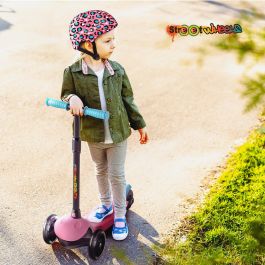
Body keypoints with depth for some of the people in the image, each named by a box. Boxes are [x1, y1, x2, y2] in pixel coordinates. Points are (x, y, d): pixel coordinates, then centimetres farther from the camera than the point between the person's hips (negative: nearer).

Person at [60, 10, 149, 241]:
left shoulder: (117, 70, -9)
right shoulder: (73, 72, -14)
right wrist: (72, 98, -26)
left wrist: (140, 125, 6)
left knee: (117, 174, 9)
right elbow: (66, 94, -1)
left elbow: (127, 99, 1)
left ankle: (120, 214, 27)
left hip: (118, 133, 0)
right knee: (101, 171, 21)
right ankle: (106, 204, 45)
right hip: (93, 135, 0)